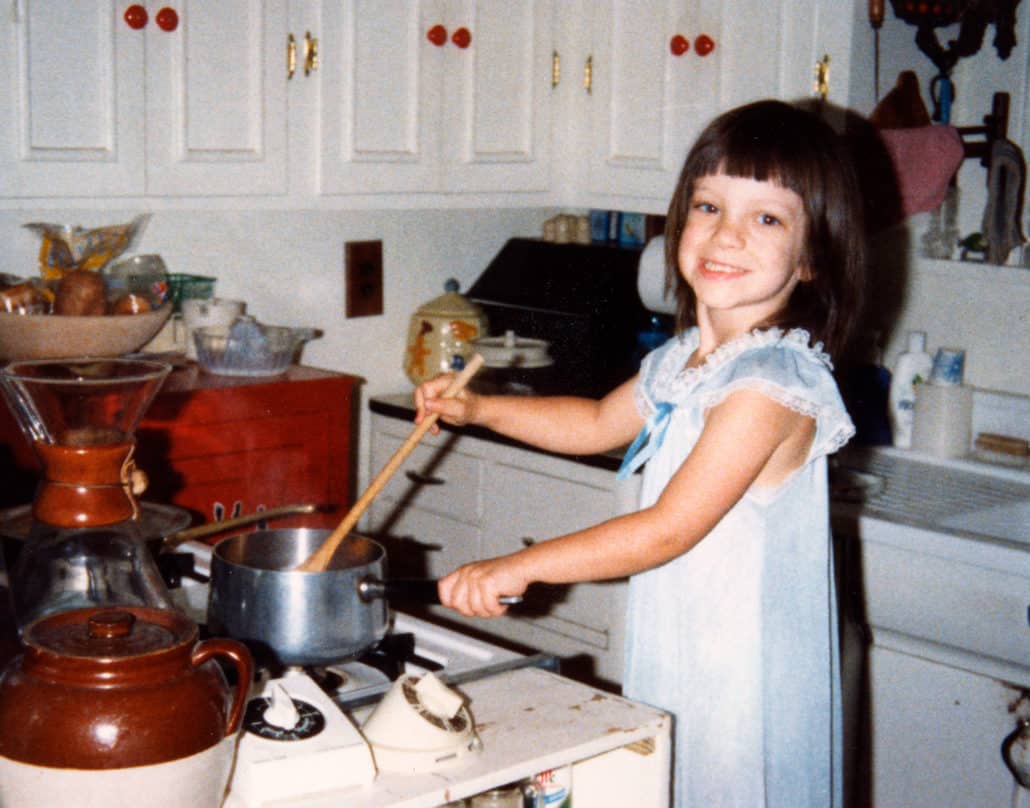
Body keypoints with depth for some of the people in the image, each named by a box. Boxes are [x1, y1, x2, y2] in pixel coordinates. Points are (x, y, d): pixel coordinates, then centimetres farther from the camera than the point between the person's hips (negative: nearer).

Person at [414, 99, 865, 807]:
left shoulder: (770, 383, -23)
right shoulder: (683, 359, 5)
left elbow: (671, 528, -24)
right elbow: (599, 423, 24)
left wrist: (520, 567, -20)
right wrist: (478, 409, 14)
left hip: (742, 684, -8)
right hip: (672, 665, 8)